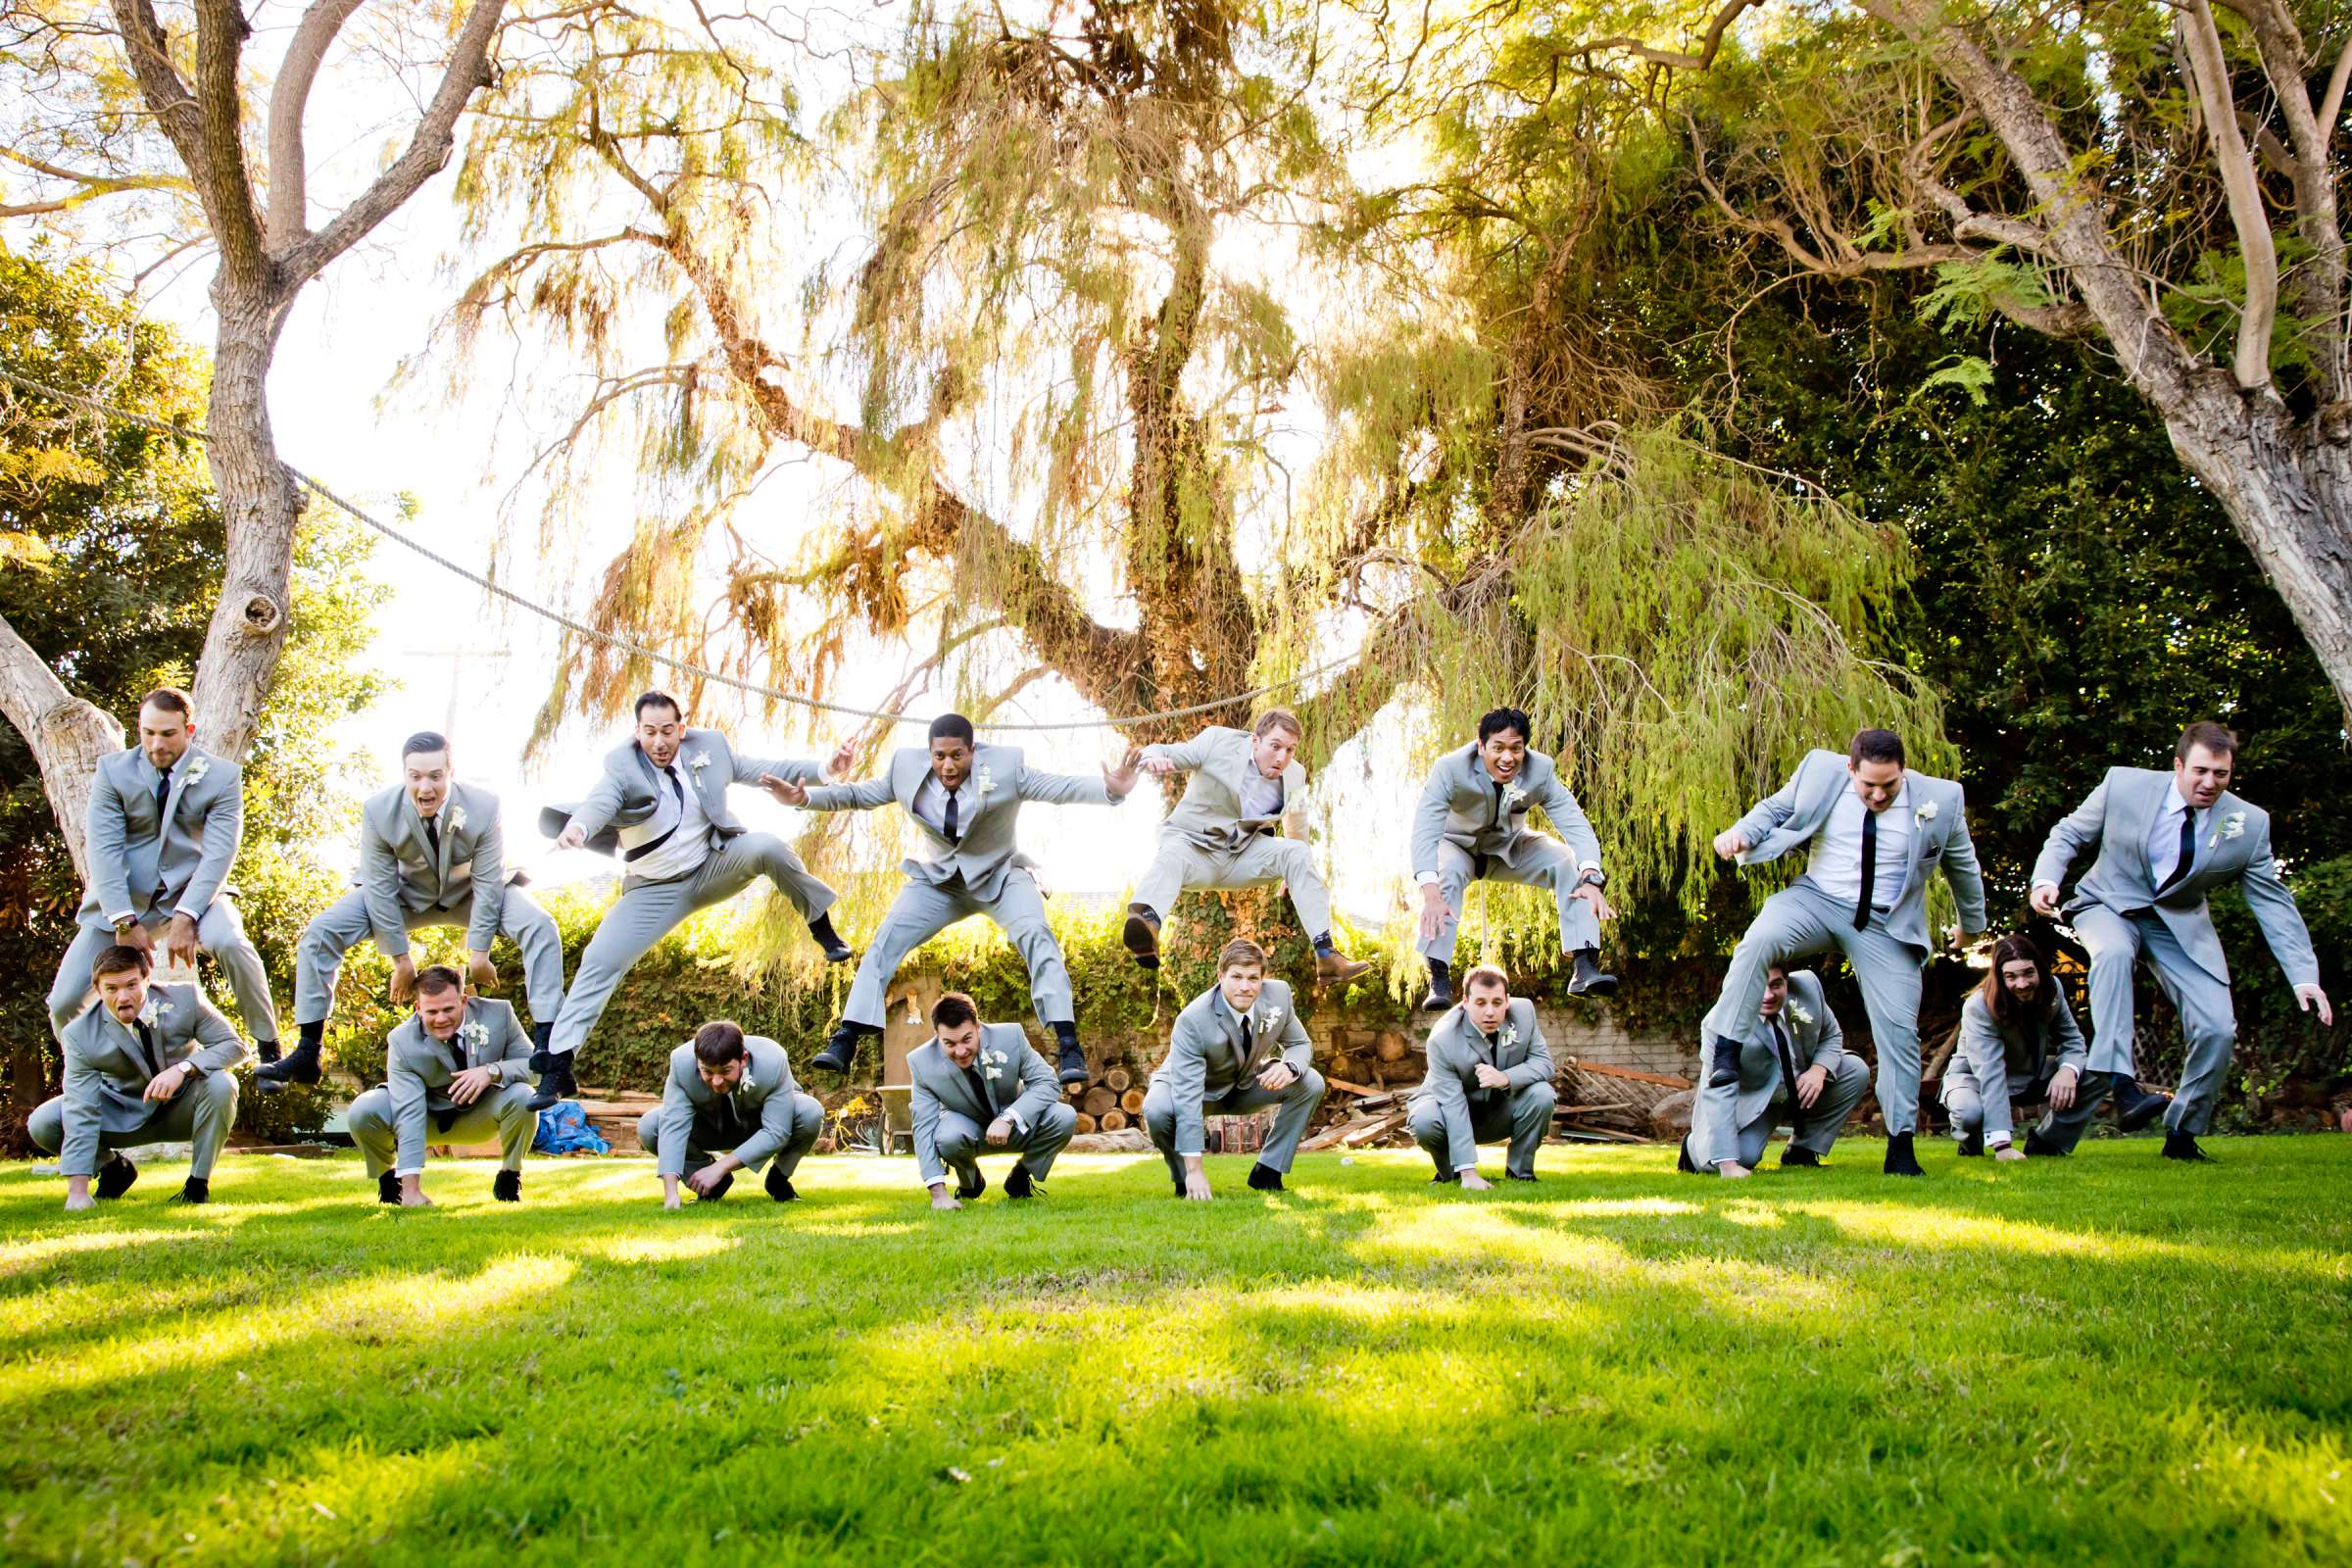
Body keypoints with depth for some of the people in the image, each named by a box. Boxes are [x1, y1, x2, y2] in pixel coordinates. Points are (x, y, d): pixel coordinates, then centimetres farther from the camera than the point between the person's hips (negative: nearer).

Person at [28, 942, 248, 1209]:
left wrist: (183, 1068, -38)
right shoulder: (80, 1034, -22)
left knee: (222, 1085, -33)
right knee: (41, 1124, -18)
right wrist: (77, 1191, -31)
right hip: (123, 1115, 1)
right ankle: (114, 1169, 11)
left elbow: (234, 1045, -18)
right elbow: (80, 1116, -26)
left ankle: (198, 1183, -13)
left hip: (183, 1110, -1)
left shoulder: (184, 999, -21)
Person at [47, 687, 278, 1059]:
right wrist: (125, 922, -21)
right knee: (64, 1002, -7)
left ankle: (268, 1049, -19)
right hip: (123, 899, 2)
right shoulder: (113, 770, -3)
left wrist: (185, 918, -26)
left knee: (230, 942, -34)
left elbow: (219, 854, -14)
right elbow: (104, 849, -10)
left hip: (192, 892, -2)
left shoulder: (222, 776, -6)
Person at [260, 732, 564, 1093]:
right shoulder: (379, 811, -27)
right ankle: (306, 1054, -7)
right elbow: (381, 889, -19)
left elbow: (488, 884, -22)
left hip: (470, 893, -1)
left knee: (539, 925, -27)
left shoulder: (484, 807, -30)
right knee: (320, 931, -16)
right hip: (406, 894, 1)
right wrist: (401, 961, -16)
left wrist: (478, 955, -19)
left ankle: (547, 1049, -27)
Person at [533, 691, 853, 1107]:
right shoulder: (621, 764, -17)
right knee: (597, 963, -10)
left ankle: (825, 933, -8)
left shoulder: (708, 745, -6)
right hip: (654, 889, -1)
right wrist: (578, 827, -60)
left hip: (714, 867, 1)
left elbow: (757, 769, 5)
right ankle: (557, 1068, -3)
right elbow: (601, 800, -36)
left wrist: (823, 770, -3)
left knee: (767, 846, -27)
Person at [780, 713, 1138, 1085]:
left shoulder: (1005, 766, -19)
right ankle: (845, 1040, -7)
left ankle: (1068, 1046, -26)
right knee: (886, 940, -12)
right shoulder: (907, 766, -10)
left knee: (1036, 936, -25)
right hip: (937, 880, 3)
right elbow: (860, 794, 2)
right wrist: (805, 798, -10)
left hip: (999, 875, -3)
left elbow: (1061, 787, -26)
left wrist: (1111, 791, -43)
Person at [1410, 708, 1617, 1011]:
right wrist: (1430, 894, -55)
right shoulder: (1450, 769, -30)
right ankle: (1438, 980, -34)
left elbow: (1575, 825, -27)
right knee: (1446, 874, -36)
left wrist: (1591, 881, -46)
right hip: (1459, 846, -2)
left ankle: (1586, 968, -25)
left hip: (1511, 846, 3)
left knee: (1569, 861, -23)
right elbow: (1425, 830, -40)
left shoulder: (1541, 769, -22)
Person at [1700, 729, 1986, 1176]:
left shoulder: (1940, 800, -6)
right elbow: (1776, 808, 9)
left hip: (1886, 925, 0)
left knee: (1899, 1029, -4)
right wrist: (1741, 834, -12)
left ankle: (1901, 1147, 6)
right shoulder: (1821, 771, -6)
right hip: (1815, 900, 0)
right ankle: (1726, 1048, -26)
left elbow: (1962, 863, 11)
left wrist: (1973, 923, 24)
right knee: (1759, 940, -31)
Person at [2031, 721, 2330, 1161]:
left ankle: (2181, 1134, 11)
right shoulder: (2123, 784, -15)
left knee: (2219, 1030, -10)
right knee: (2113, 952, -38)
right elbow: (2068, 833, -2)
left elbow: (2273, 902, -7)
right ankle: (2115, 1076, -39)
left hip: (2180, 924, 2)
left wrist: (2304, 977, -13)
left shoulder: (2249, 823, -11)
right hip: (2110, 907, -2)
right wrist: (2046, 879, -22)